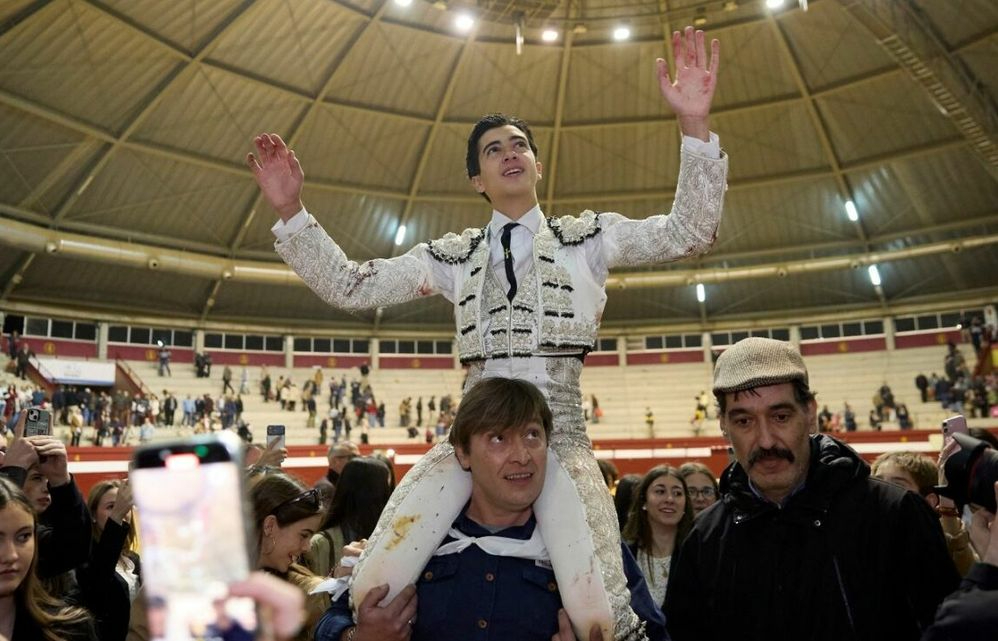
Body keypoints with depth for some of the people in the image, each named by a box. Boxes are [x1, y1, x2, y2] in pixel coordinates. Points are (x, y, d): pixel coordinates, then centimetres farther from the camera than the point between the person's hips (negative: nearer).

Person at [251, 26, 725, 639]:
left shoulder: (587, 236, 12)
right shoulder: (454, 255, 15)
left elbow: (688, 234, 1)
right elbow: (348, 286, 13)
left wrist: (695, 125, -11)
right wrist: (291, 210, 2)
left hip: (559, 430, -1)